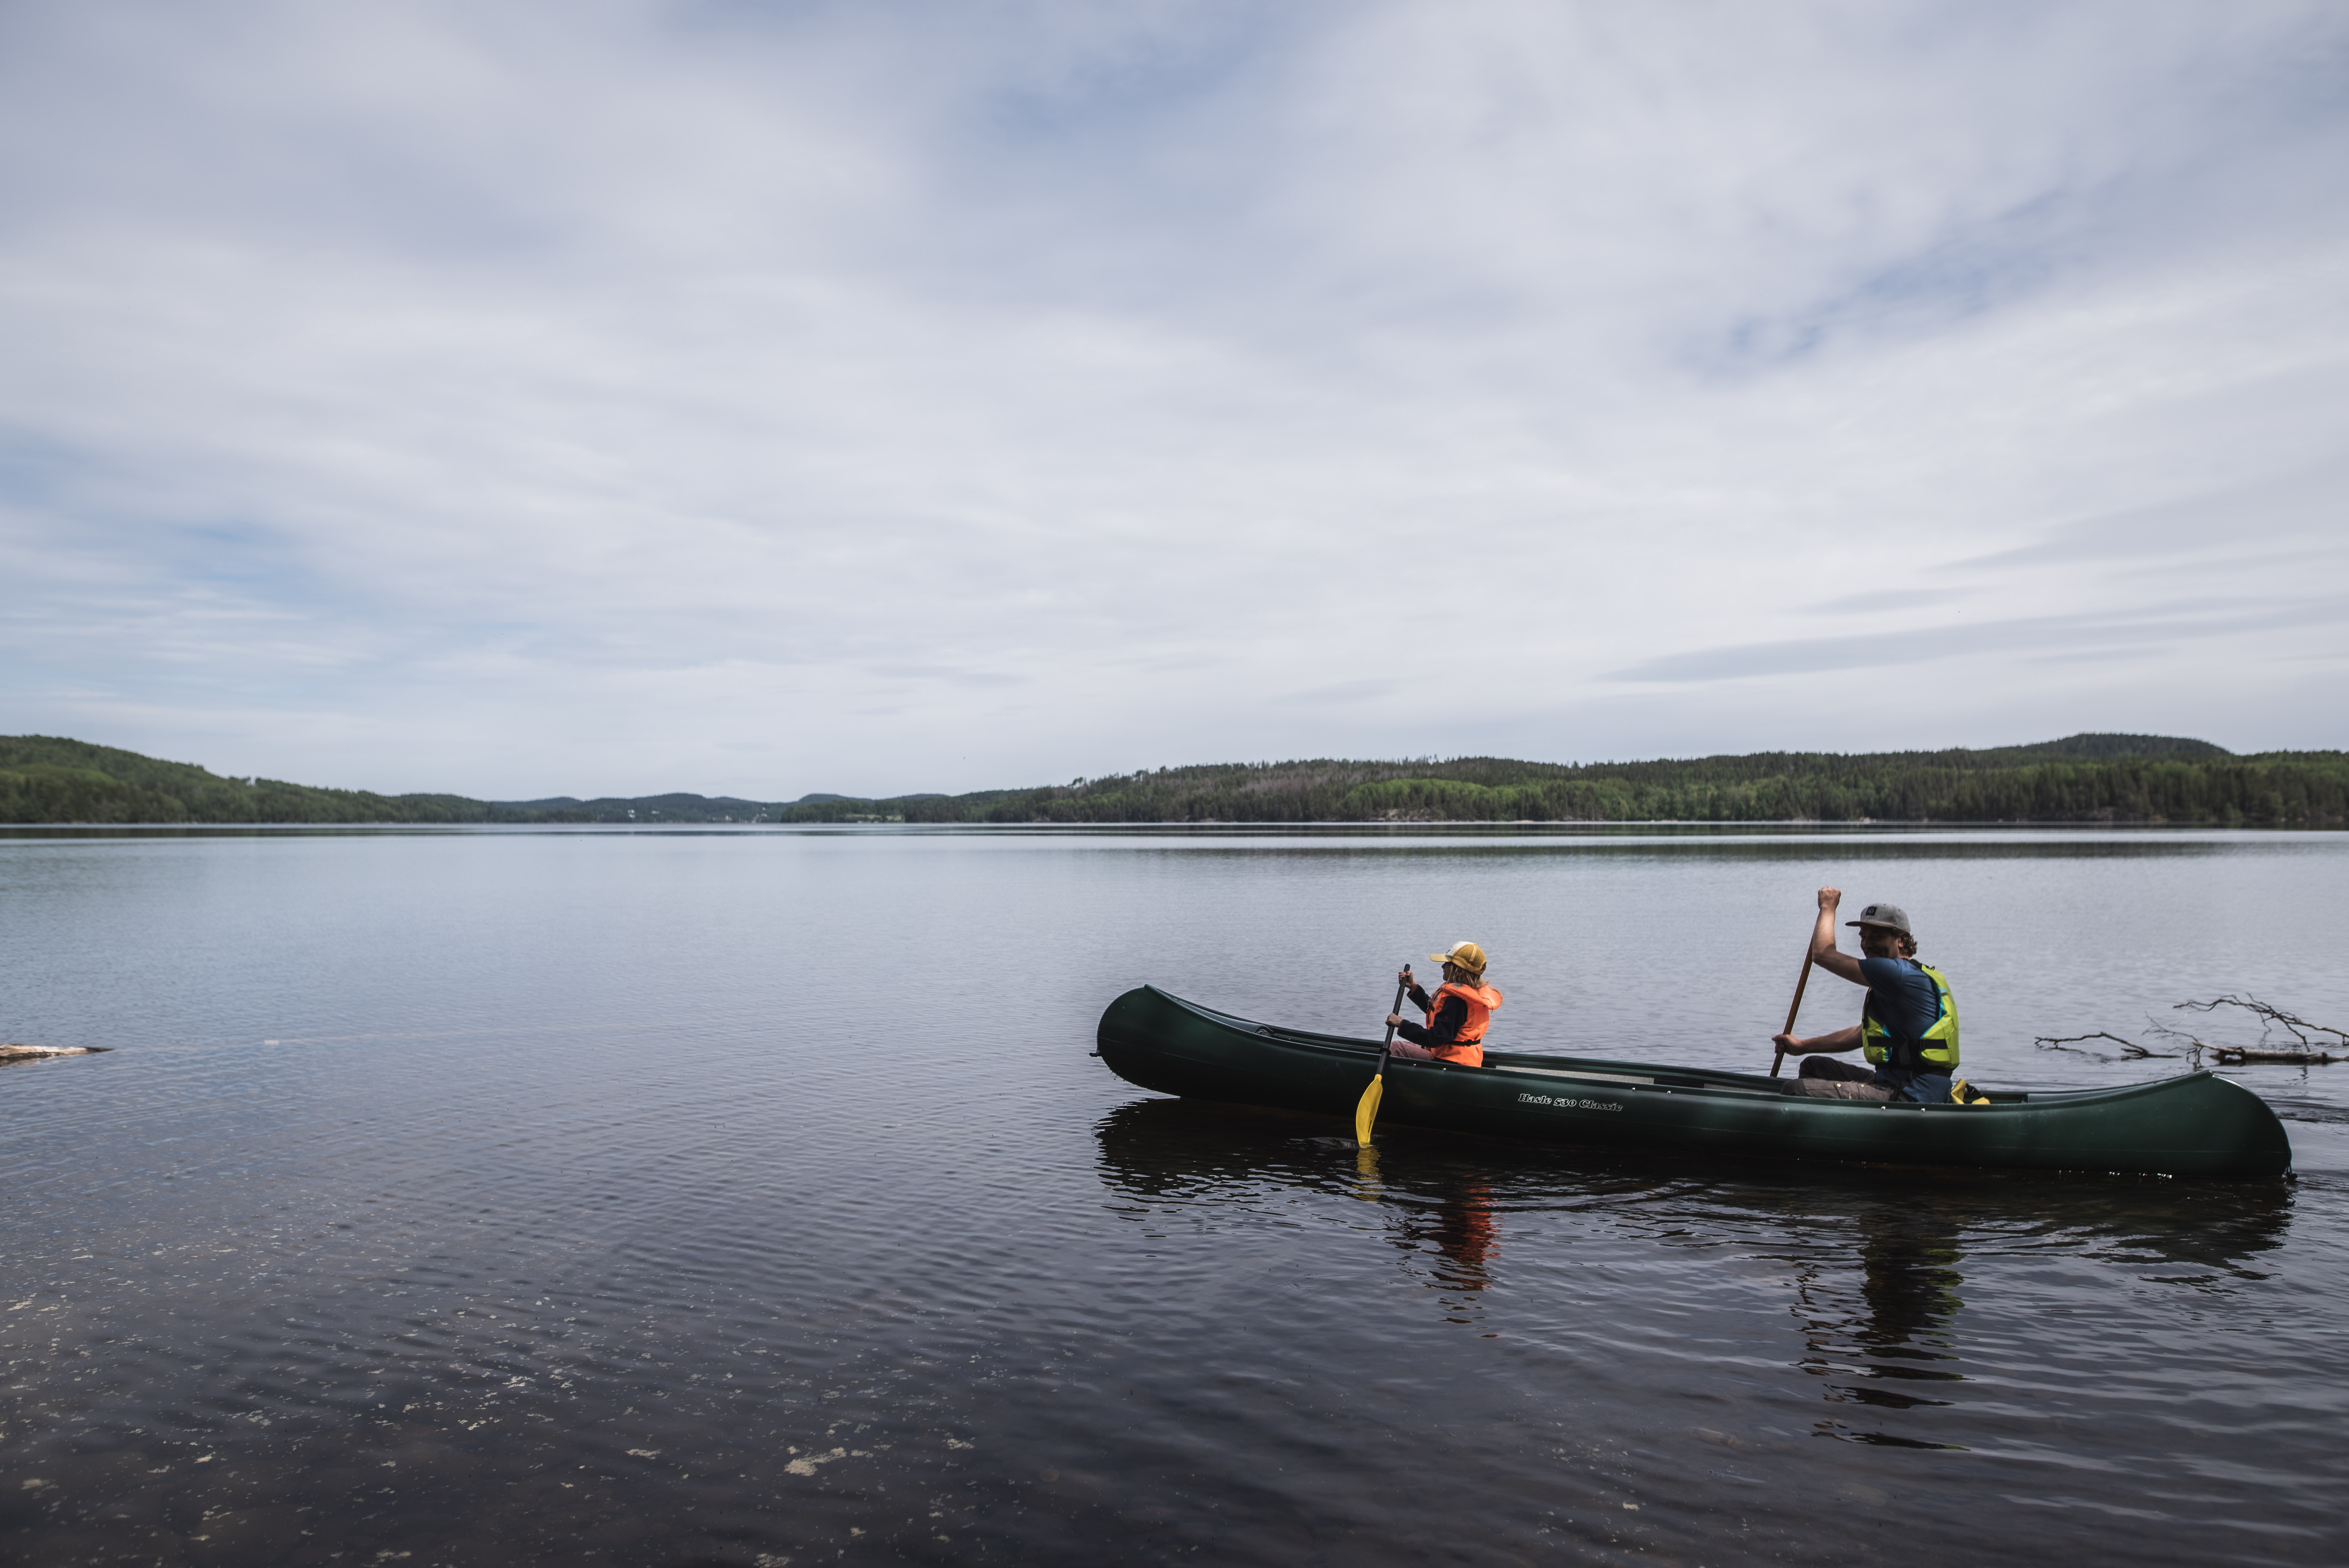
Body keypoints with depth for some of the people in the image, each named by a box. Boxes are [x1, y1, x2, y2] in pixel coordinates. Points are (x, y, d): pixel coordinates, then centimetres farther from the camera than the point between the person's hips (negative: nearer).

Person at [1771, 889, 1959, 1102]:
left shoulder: (1897, 973, -17)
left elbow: (1822, 954, -11)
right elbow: (1861, 1034, 26)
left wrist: (1828, 907, 6)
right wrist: (1802, 1046, 25)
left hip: (1910, 1098, -11)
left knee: (1798, 1090, -21)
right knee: (1813, 1066, 24)